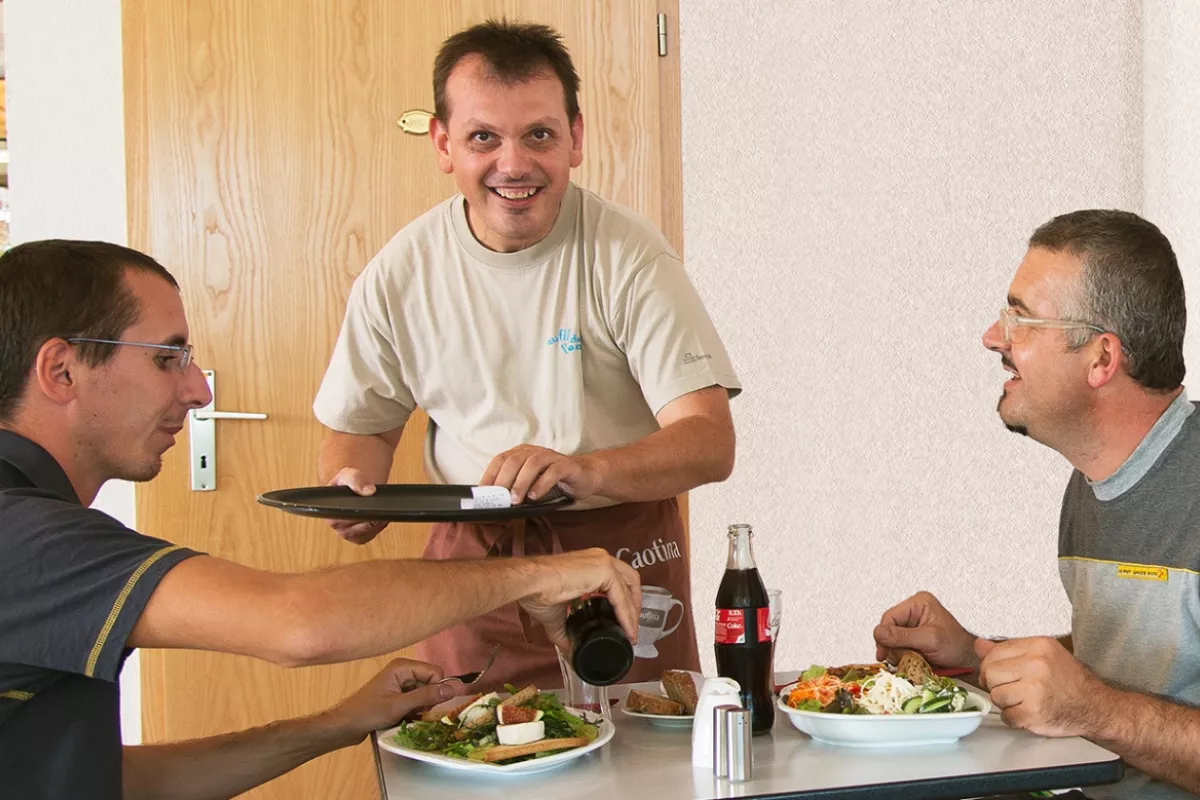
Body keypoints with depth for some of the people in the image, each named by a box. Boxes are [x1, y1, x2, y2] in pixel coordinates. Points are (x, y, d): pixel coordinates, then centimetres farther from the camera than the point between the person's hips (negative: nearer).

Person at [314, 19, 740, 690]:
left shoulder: (629, 256, -11)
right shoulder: (400, 274, -2)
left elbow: (711, 443, -18)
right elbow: (363, 427, 11)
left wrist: (586, 469, -36)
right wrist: (352, 485, -12)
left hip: (623, 555, -2)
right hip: (470, 558, 2)